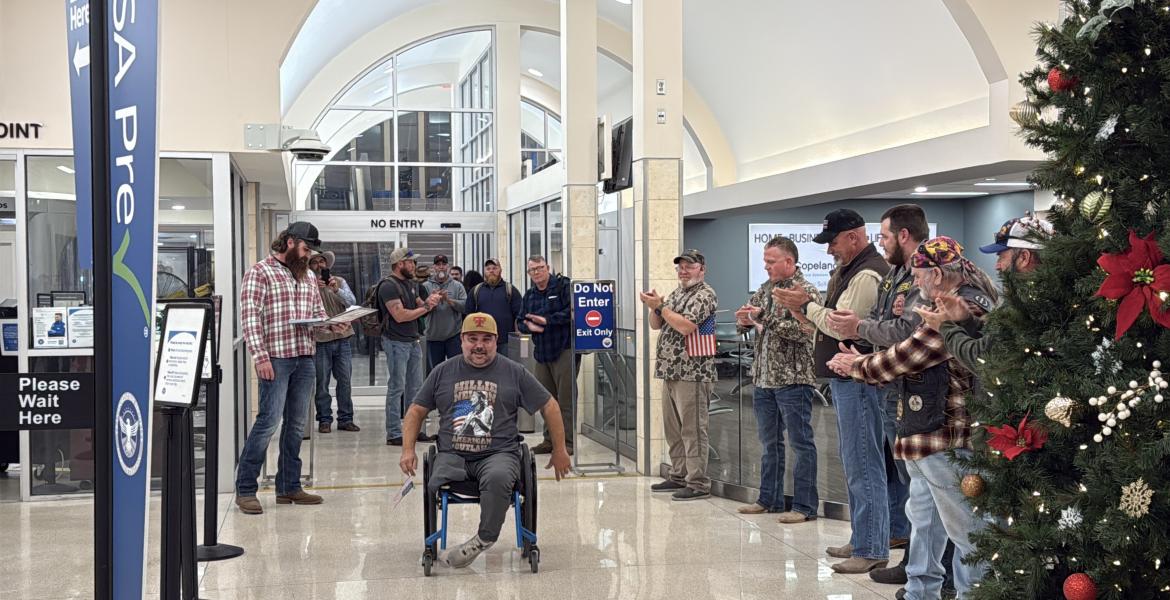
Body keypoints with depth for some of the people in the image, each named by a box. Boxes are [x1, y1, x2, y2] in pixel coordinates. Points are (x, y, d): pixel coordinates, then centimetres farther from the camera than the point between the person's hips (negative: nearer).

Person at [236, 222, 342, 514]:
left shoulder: (309, 276, 18)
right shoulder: (260, 272, -4)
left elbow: (318, 313, 24)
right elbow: (250, 316, -10)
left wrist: (332, 325, 0)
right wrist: (260, 357, -18)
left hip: (305, 359, 7)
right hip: (275, 358, -7)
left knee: (296, 424, 10)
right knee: (269, 421, -10)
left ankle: (289, 487, 18)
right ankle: (245, 489, -2)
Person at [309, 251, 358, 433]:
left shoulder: (339, 282, 10)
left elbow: (351, 302, -3)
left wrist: (337, 290, -19)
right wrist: (314, 290, -26)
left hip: (343, 338, 3)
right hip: (320, 340, -3)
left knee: (345, 381, 5)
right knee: (322, 383, 1)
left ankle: (345, 419, 13)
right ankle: (324, 420, 9)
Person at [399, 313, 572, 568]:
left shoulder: (514, 373, 10)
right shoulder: (443, 372, 14)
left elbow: (549, 406, 15)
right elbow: (417, 411, 19)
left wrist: (560, 450, 14)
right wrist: (408, 449, 4)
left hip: (499, 453, -2)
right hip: (452, 455, 2)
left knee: (497, 478, -37)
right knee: (435, 486, -32)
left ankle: (485, 538, -19)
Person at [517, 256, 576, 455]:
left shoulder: (563, 286, -4)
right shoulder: (529, 295, 17)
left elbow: (571, 311, -17)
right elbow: (520, 321, 19)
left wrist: (547, 320, -17)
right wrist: (529, 326, -4)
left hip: (563, 350, -7)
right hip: (541, 352, 7)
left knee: (566, 397, -6)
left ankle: (567, 441, -2)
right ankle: (550, 439, 18)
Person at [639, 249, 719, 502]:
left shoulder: (705, 295, -8)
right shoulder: (676, 293, 19)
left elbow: (686, 326, -20)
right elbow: (656, 325, 18)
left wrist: (660, 306, -14)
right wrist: (654, 307, -2)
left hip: (692, 373, -9)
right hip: (670, 371, 9)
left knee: (692, 430, -7)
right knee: (673, 429, 14)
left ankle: (698, 483, -4)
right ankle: (679, 476, 23)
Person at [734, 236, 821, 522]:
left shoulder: (806, 291, -10)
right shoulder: (766, 289, 13)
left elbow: (803, 331, -21)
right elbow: (746, 321, 16)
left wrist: (765, 318, -19)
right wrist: (745, 319, -7)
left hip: (792, 378, -8)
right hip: (763, 378, 8)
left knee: (801, 443, -2)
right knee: (769, 442, 15)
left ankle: (805, 506, 2)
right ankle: (769, 499, 24)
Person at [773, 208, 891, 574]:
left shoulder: (868, 274, -16)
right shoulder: (848, 270, 17)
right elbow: (833, 319, 16)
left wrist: (806, 306, -8)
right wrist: (805, 307, 0)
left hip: (858, 380, -11)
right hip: (846, 379, 11)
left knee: (863, 466, -6)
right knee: (856, 465, 16)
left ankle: (871, 550, -1)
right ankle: (862, 541, 25)